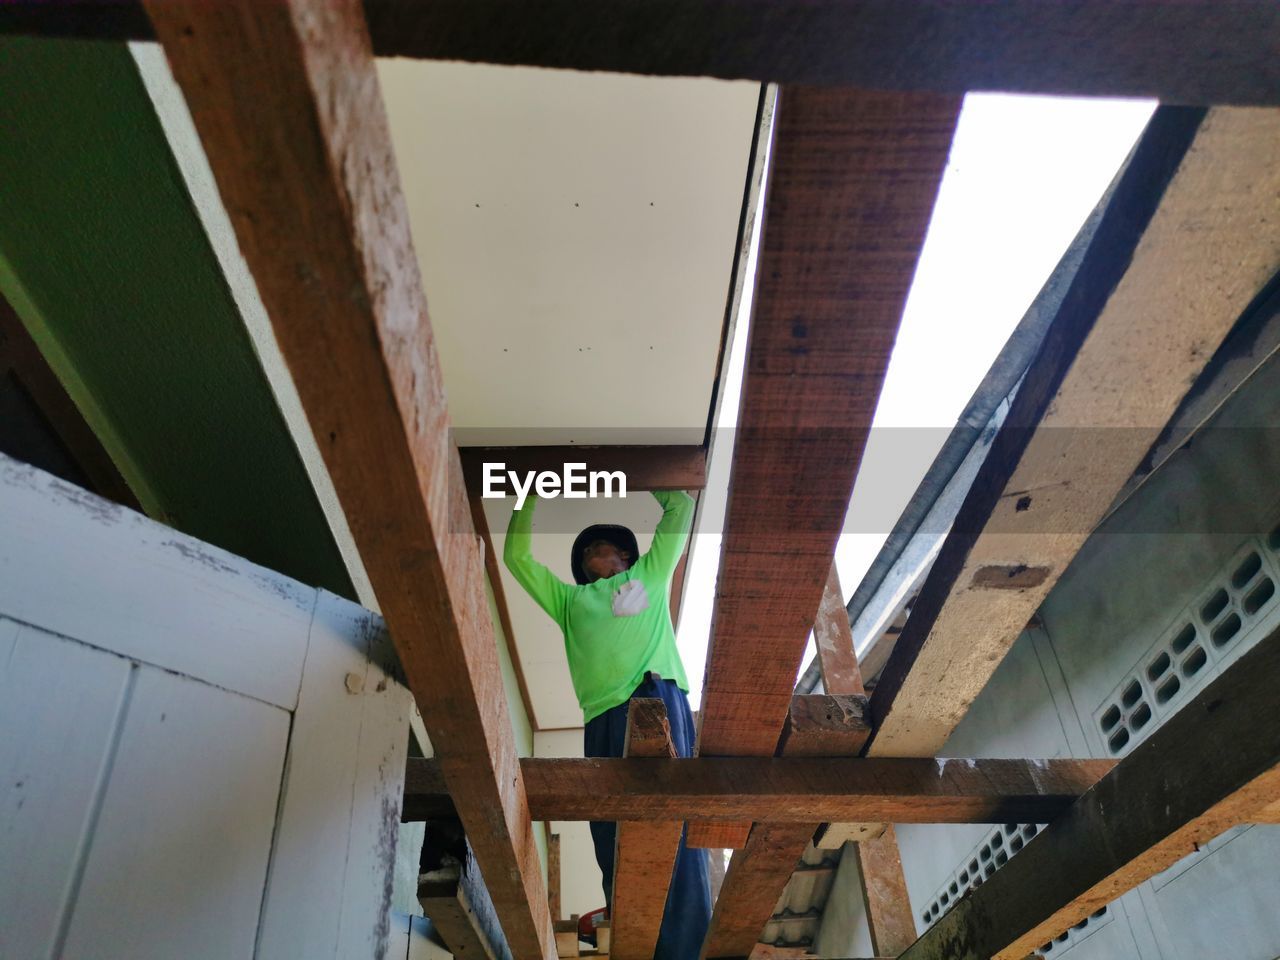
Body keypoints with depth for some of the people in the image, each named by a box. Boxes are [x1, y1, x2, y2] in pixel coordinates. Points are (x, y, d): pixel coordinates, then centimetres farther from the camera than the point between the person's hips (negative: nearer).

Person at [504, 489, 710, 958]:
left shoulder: (651, 574, 28)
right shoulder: (570, 599, 32)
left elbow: (681, 507, 34)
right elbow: (517, 556, 35)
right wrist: (532, 497, 38)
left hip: (658, 699, -3)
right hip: (604, 718, 3)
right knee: (614, 841, -4)